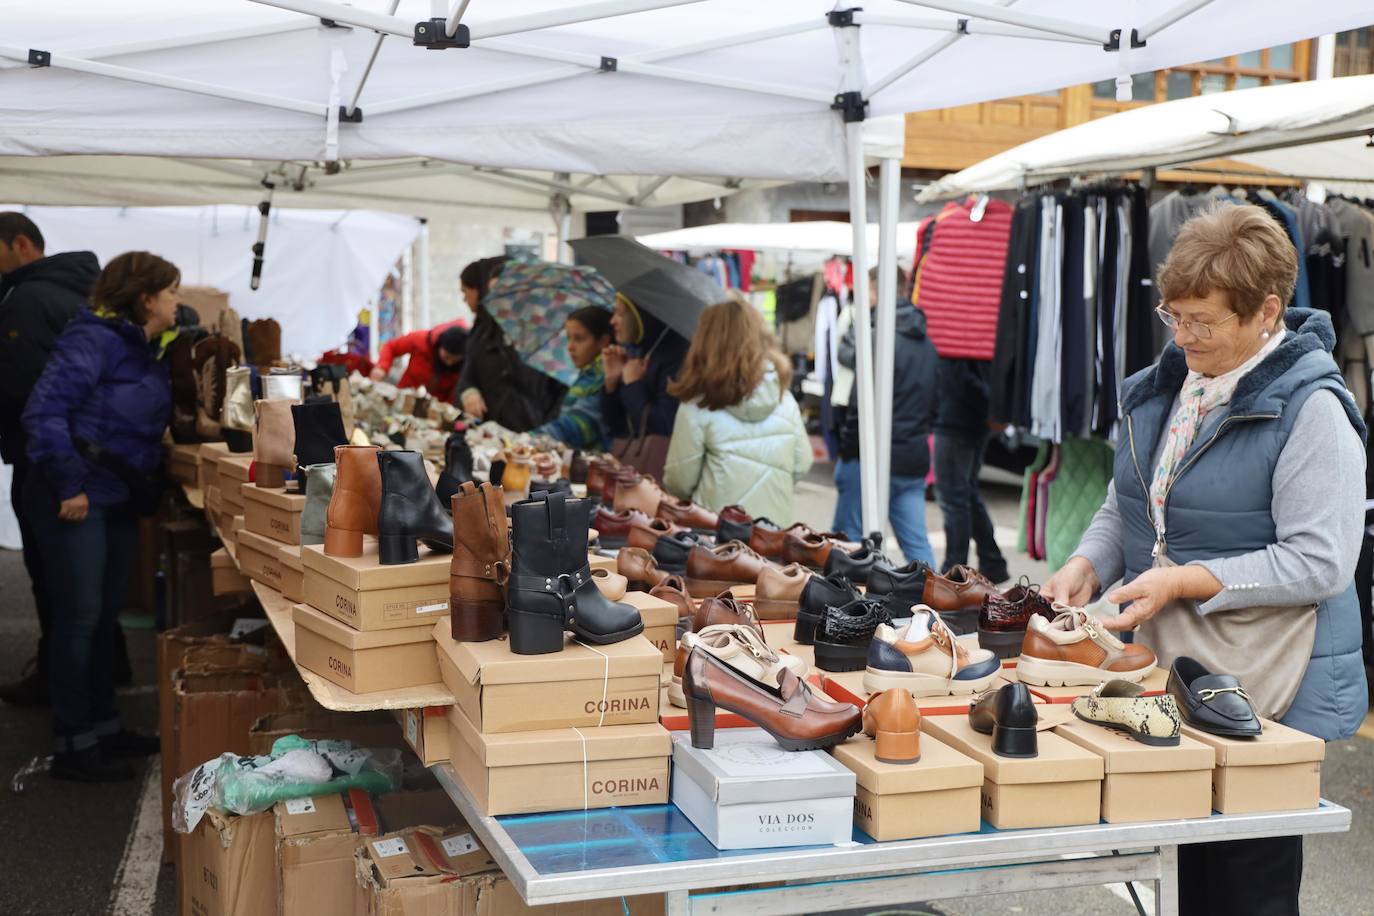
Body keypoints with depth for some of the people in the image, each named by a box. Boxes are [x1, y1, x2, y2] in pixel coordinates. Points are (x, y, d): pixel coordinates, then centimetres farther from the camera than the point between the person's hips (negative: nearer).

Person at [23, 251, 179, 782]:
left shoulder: (148, 352, 13)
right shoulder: (94, 340, -14)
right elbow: (44, 412, -21)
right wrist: (68, 483, -25)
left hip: (121, 500, 9)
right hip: (78, 499, -9)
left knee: (106, 615, 15)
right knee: (79, 616, -4)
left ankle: (102, 726, 26)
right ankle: (73, 747, 4)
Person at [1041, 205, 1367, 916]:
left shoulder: (1312, 409, -14)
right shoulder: (1162, 388, 9)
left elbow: (1319, 563, -19)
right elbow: (1124, 505, 19)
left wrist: (1182, 580, -22)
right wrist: (1087, 565, 0)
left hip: (1265, 694, -7)